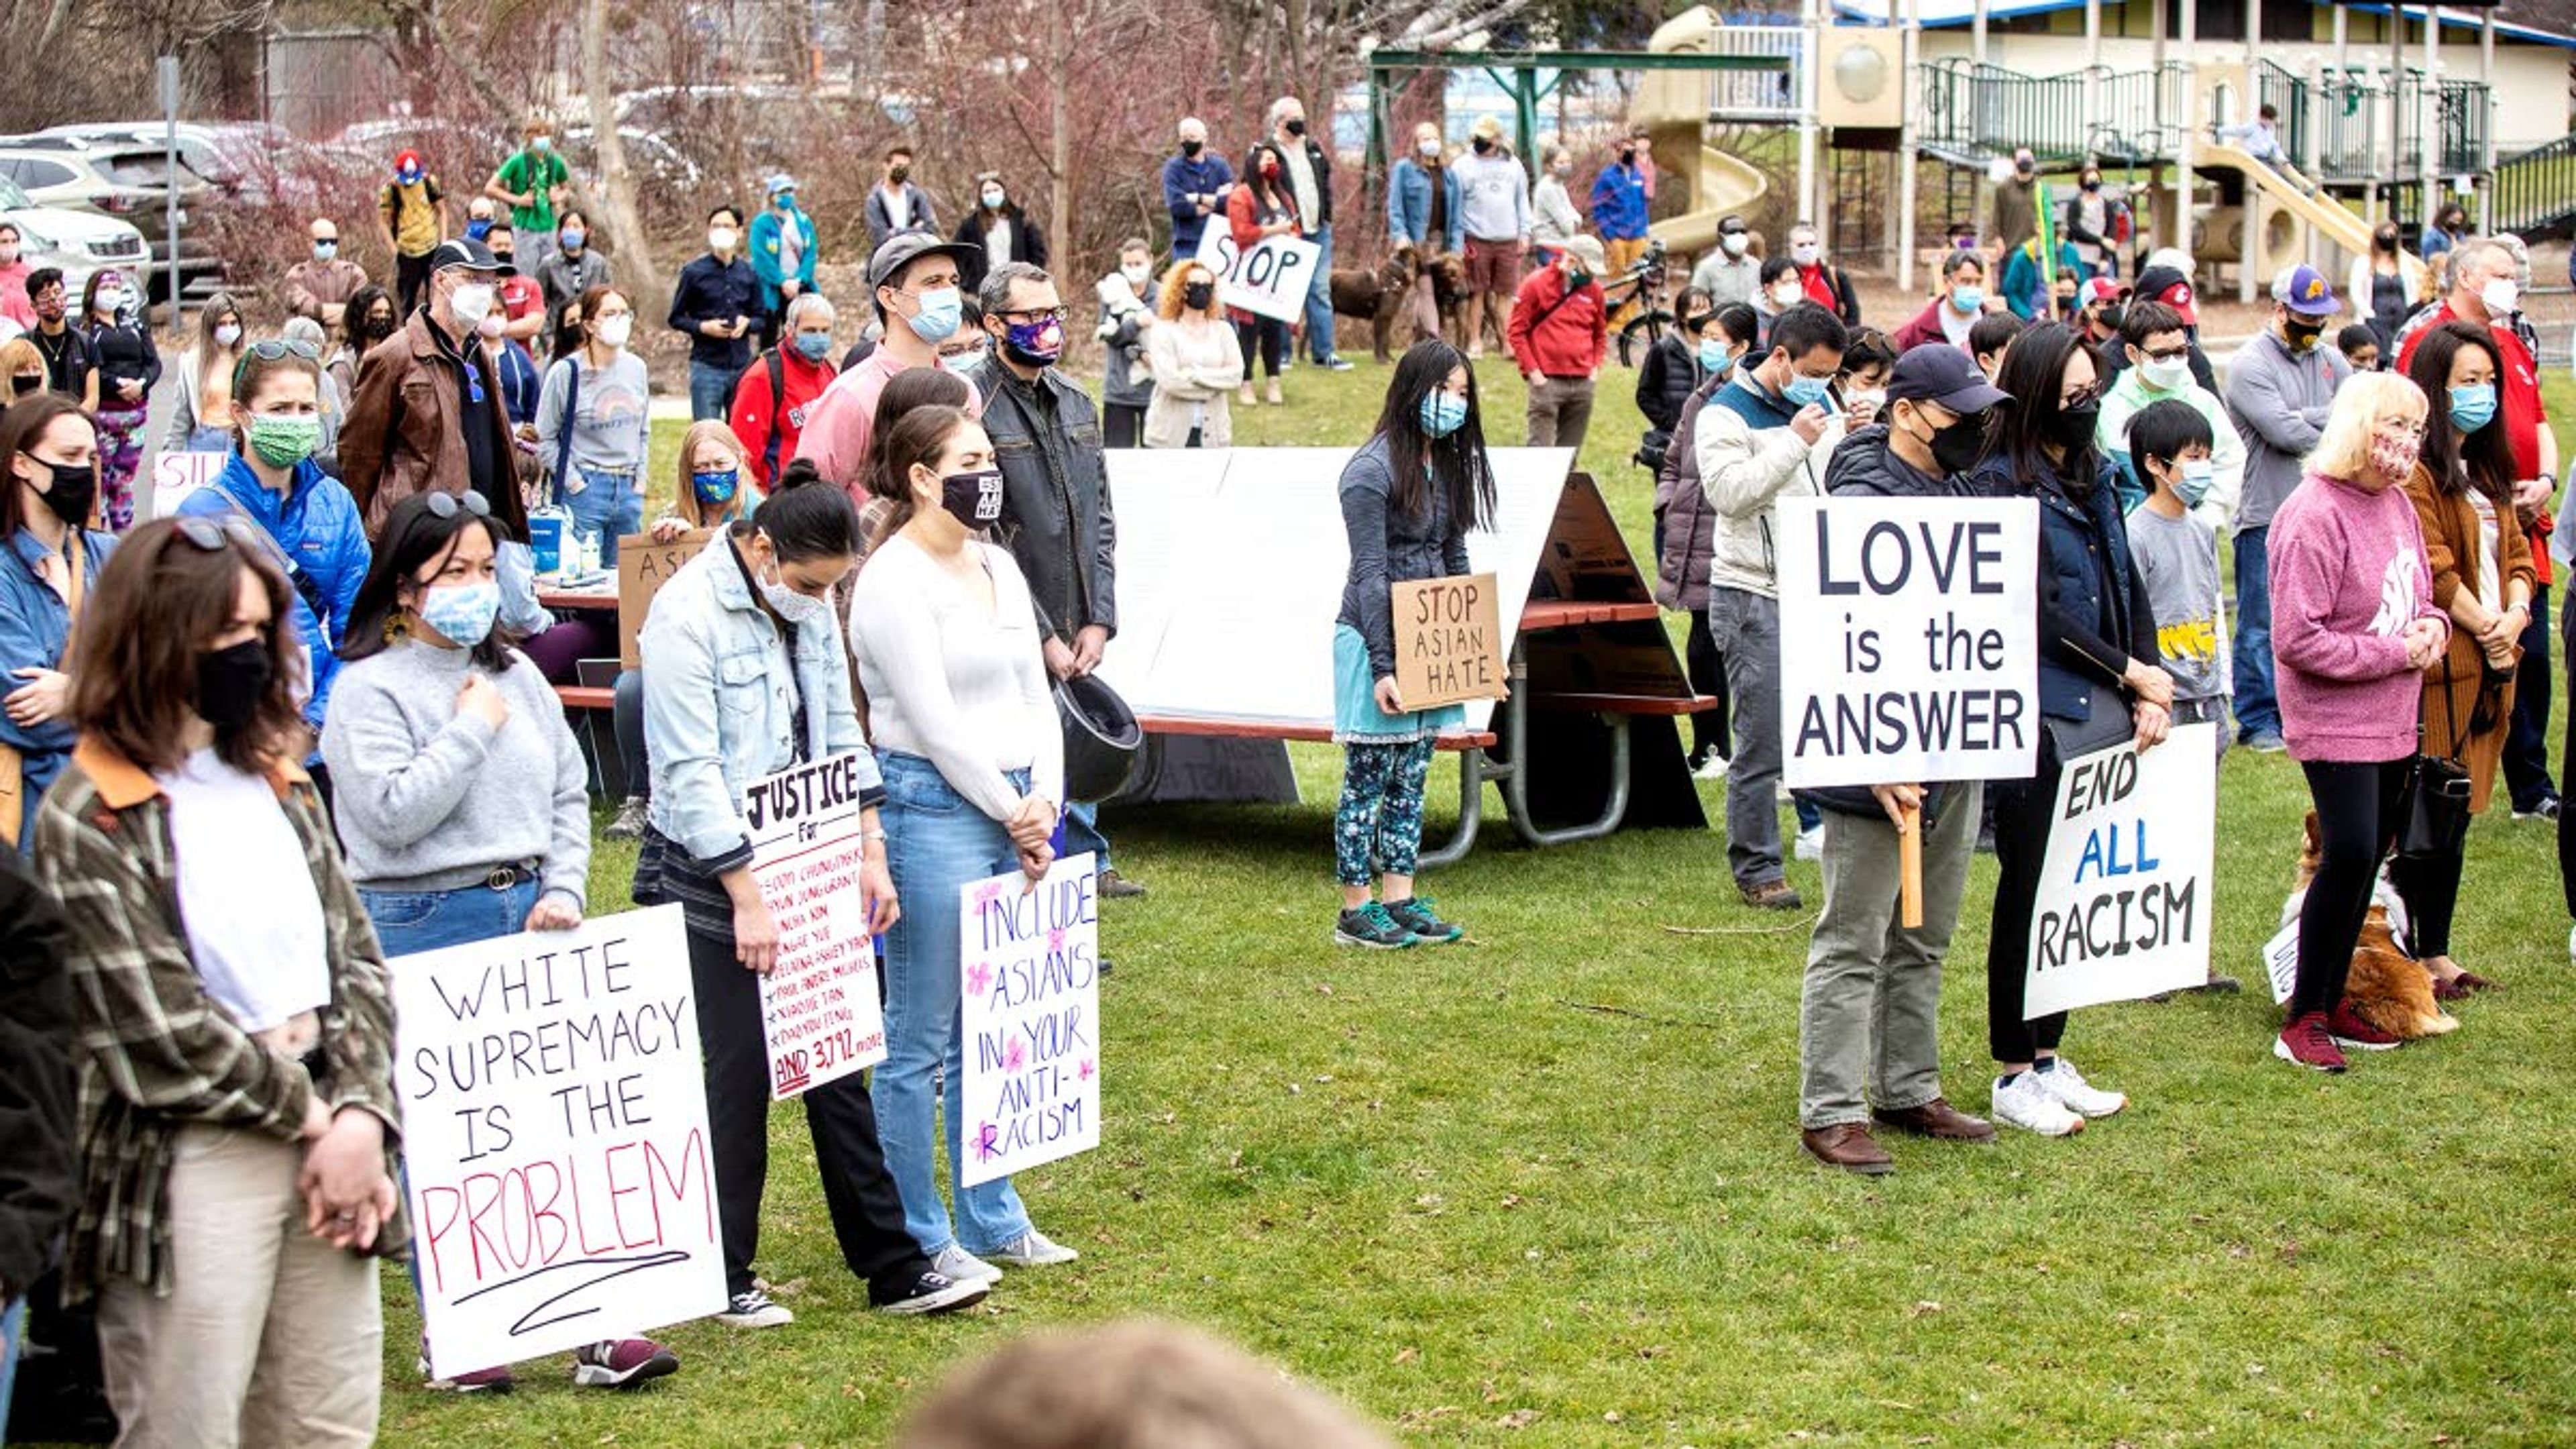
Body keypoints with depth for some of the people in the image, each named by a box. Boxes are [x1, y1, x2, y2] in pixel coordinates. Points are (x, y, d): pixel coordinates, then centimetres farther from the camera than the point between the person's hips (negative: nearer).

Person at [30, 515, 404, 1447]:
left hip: (327, 1134, 6)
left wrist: (361, 1116, -4)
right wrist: (311, 1116, -7)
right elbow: (159, 1027, -12)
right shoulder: (88, 818, -7)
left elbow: (358, 959, 11)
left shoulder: (276, 783, 14)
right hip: (191, 1166, -6)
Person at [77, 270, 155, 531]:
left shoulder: (135, 325, 17)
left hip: (136, 409, 5)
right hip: (101, 412, -5)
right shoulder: (84, 329, 1)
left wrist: (142, 384, -9)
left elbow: (154, 362, 10)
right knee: (100, 478, -8)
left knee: (125, 480, 8)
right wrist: (117, 385, -19)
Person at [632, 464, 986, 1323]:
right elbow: (691, 774, -19)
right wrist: (747, 897, -18)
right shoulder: (688, 616, -18)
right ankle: (723, 1277, 14)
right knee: (741, 1077, 0)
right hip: (714, 881, -7)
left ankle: (891, 1268, 13)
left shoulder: (808, 606, 4)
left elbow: (839, 729, 12)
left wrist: (870, 853, 6)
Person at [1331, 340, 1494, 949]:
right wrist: (1382, 667, -19)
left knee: (1411, 778, 11)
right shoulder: (1372, 470, -14)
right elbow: (1370, 575, -16)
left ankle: (1400, 899, 17)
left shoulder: (1448, 465, 11)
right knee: (1368, 780, -1)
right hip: (1374, 640, -8)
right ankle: (1356, 911, 5)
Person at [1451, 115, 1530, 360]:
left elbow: (1522, 201, 15)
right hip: (1477, 241, -2)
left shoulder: (1512, 165, 10)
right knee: (1477, 293, 1)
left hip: (1508, 240, 2)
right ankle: (1475, 343, 6)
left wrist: (1525, 234, 8)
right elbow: (1455, 204, 2)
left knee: (1506, 293, 3)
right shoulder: (1463, 165, 2)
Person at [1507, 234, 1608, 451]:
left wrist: (1595, 368, 9)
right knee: (1540, 451, -8)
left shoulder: (1593, 289, 9)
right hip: (1547, 382, -4)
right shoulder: (1536, 284, -3)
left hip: (1583, 383, 4)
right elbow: (1516, 331, -2)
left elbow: (1600, 335, 22)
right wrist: (1533, 372, -7)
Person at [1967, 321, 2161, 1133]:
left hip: (2103, 716, 7)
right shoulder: (2002, 486, -10)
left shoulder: (2097, 479, 14)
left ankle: (2049, 1057, 22)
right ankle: (2014, 1075, 9)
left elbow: (2128, 590, 14)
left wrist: (2149, 696, 2)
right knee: (2029, 892, 0)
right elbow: (2039, 608, -14)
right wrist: (2133, 673, -7)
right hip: (2037, 720, -7)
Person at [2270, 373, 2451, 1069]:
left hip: (2394, 723, 8)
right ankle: (2304, 1018, -3)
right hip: (2335, 723, -8)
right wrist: (2393, 653, -16)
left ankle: (2331, 1001, 24)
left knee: (2367, 858, 12)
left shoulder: (2397, 505, 9)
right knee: (2350, 855, -14)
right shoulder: (2314, 517, -18)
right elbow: (2297, 640, -21)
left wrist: (2433, 625, 0)